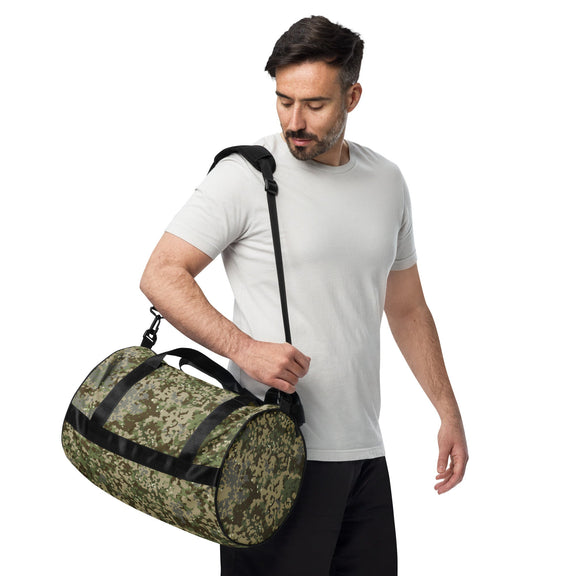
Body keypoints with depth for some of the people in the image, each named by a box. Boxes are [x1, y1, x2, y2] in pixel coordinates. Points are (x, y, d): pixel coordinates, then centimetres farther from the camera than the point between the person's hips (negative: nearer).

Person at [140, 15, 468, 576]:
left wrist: (449, 411, 16)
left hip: (364, 450, 6)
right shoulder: (246, 176, -7)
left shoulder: (387, 182, 11)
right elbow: (161, 275, -10)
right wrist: (243, 347, -23)